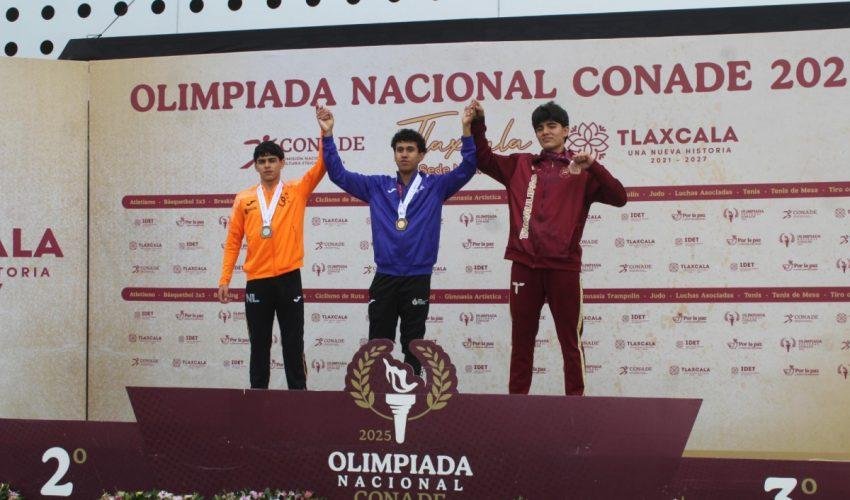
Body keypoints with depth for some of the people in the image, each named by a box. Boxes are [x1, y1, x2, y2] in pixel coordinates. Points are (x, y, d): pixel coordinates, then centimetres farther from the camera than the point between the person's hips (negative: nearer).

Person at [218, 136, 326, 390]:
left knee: (293, 344, 4)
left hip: (289, 279, -1)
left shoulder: (296, 191, 5)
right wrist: (224, 279, 3)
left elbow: (322, 165, -7)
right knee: (259, 345, 9)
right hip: (257, 282, 1)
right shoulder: (244, 199, 8)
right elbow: (233, 241, 9)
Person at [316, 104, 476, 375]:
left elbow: (466, 169, -7)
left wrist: (466, 130, -18)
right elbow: (339, 174, 8)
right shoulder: (377, 186, 9)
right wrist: (328, 135, -2)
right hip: (384, 278, 2)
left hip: (418, 278, -2)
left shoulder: (435, 186, 4)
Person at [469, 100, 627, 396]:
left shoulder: (581, 171, 5)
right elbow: (484, 159, 18)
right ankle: (517, 397, 14)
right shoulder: (520, 165, 14)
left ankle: (576, 399, 6)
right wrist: (477, 124, 5)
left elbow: (619, 198, -4)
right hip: (525, 265, 3)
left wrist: (593, 167, -17)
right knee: (521, 338, 8)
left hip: (563, 266, -3)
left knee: (570, 338, 2)